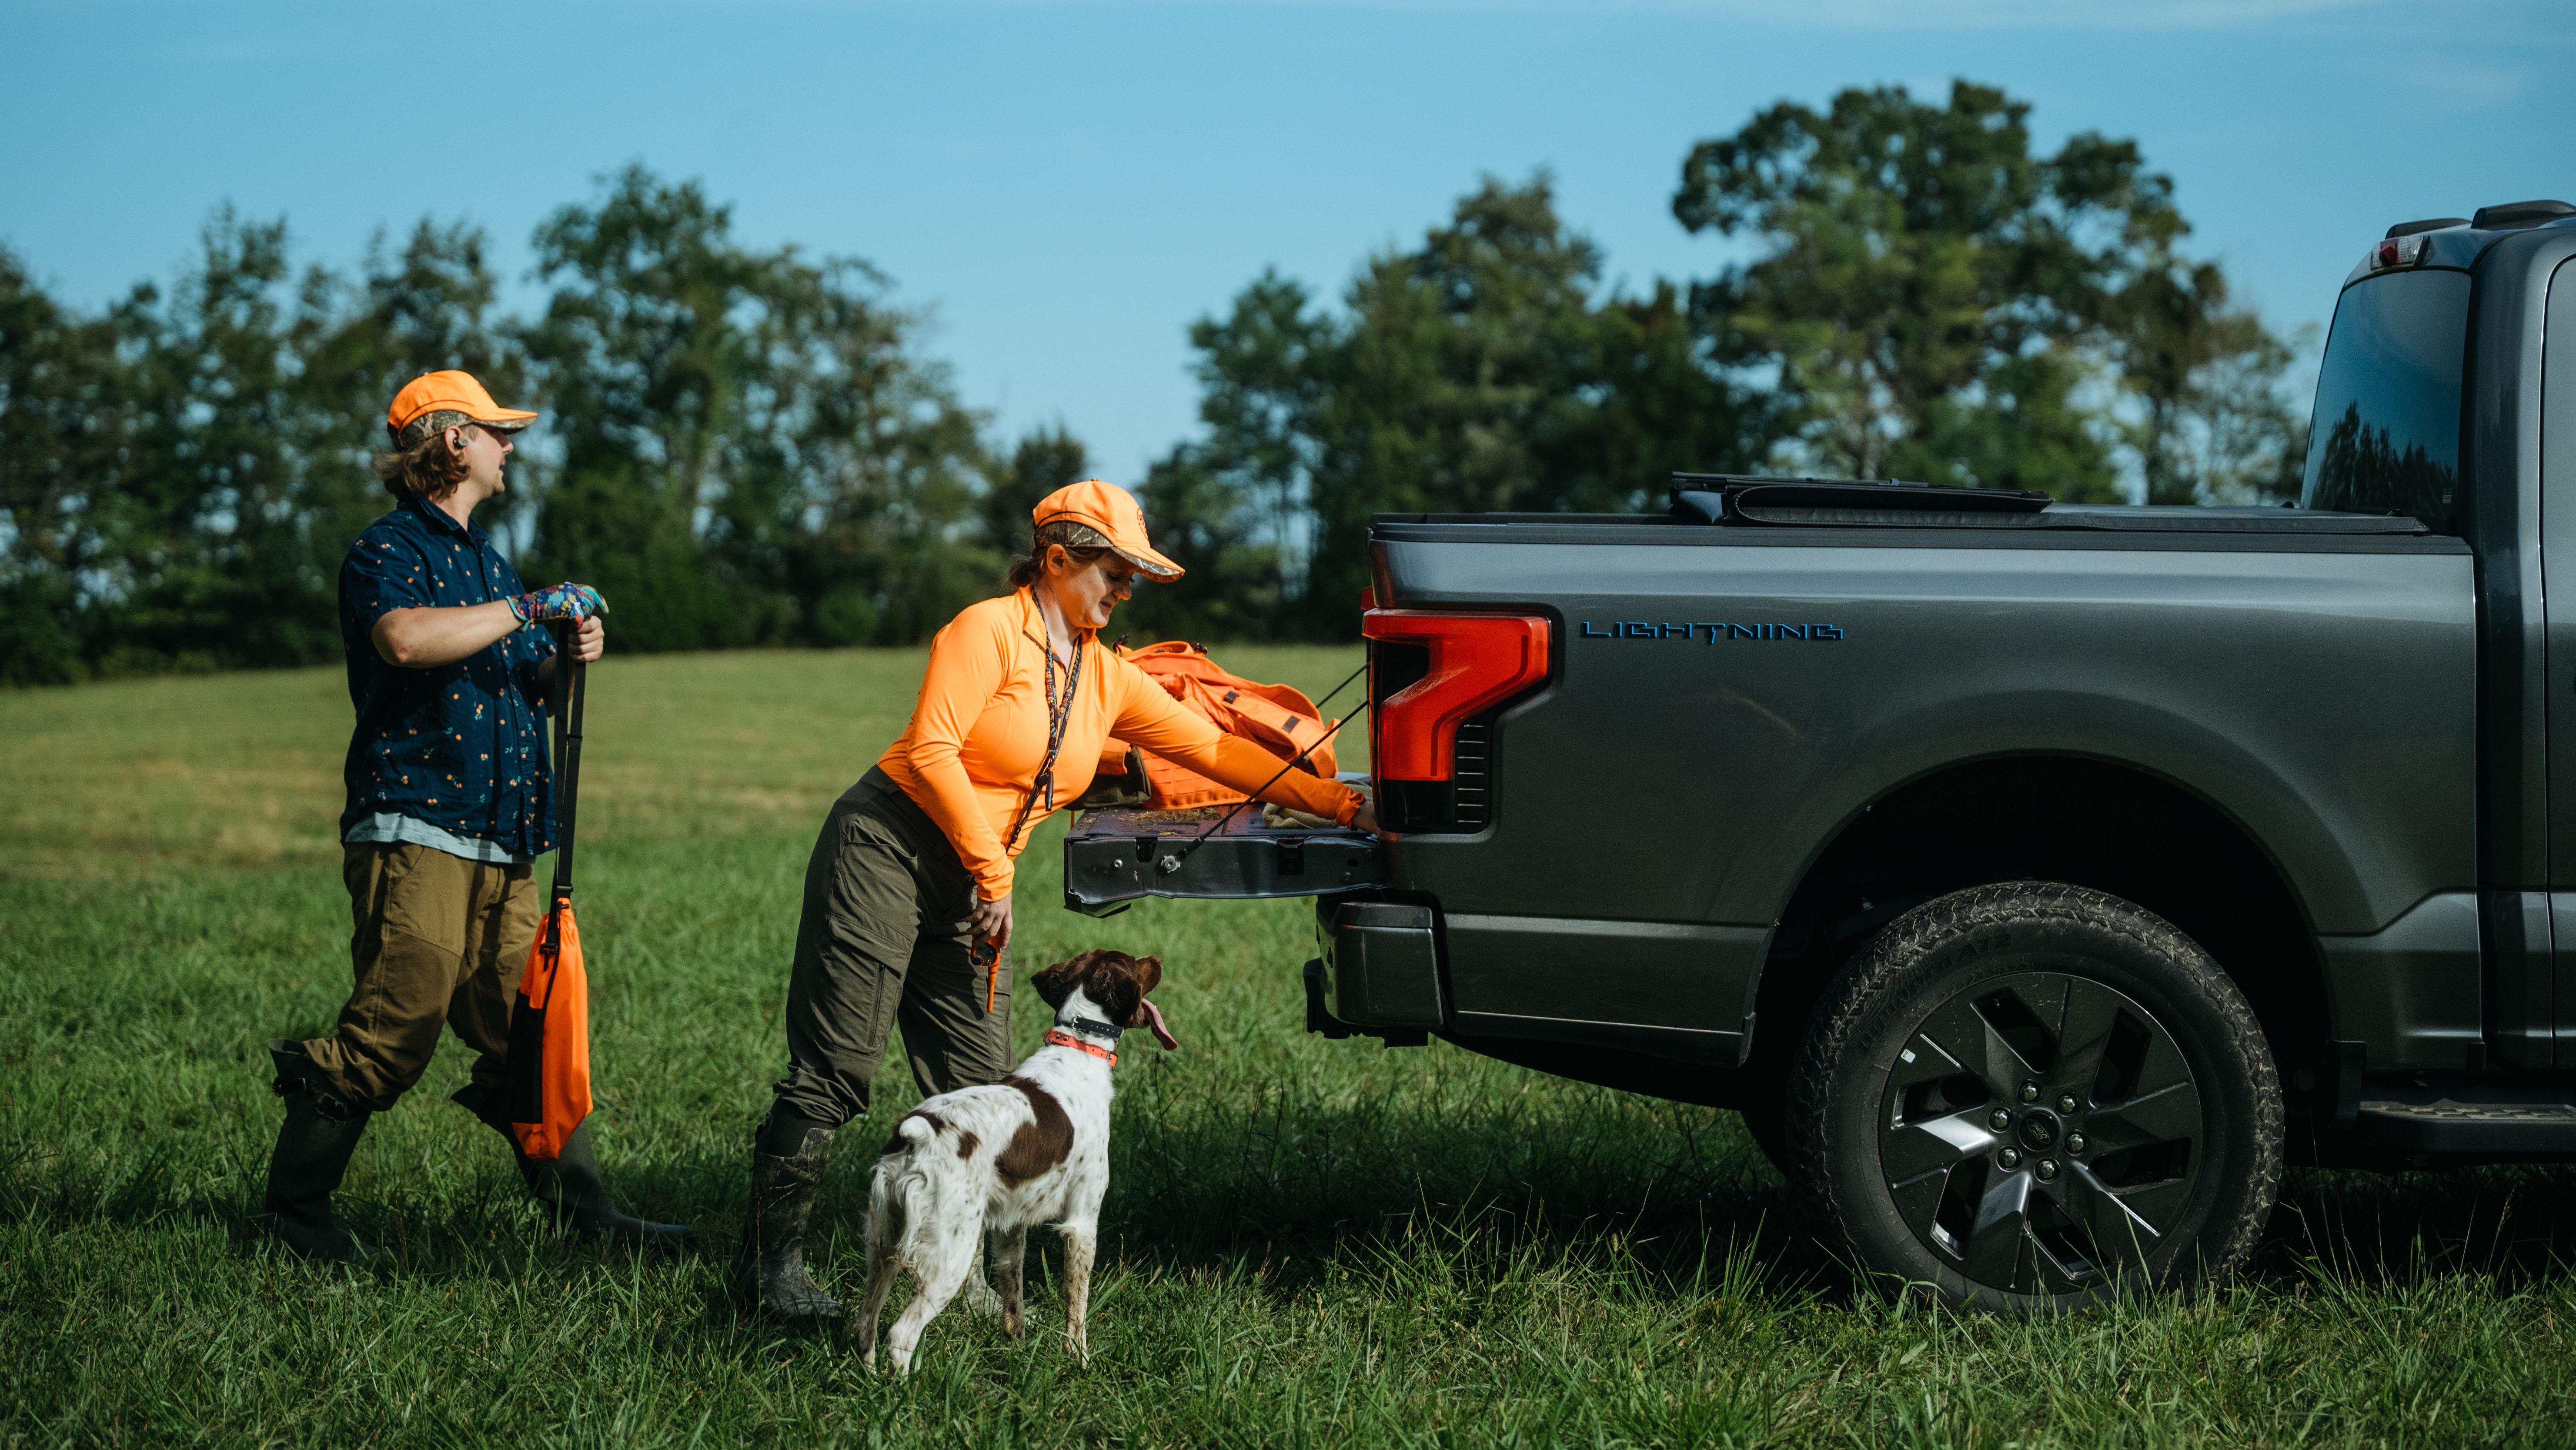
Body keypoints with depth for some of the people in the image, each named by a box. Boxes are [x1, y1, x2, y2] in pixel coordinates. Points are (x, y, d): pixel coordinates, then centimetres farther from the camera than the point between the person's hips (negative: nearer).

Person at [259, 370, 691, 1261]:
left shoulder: (483, 556, 24)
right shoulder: (389, 550, -5)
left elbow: (515, 682, 31)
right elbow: (405, 638, -27)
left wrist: (565, 659, 8)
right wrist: (528, 609, -20)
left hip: (502, 846, 8)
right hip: (414, 831, -8)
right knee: (393, 1034, -10)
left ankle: (581, 1209, 6)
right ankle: (295, 1203, 2)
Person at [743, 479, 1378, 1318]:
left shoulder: (1106, 678, 12)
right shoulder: (991, 631, -10)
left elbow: (1214, 751, 13)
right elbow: (932, 751, -18)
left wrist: (1340, 804, 9)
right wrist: (993, 871, -18)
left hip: (971, 885, 7)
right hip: (885, 850, -7)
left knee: (980, 1087, 1)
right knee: (836, 1071, -7)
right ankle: (773, 1260, 2)